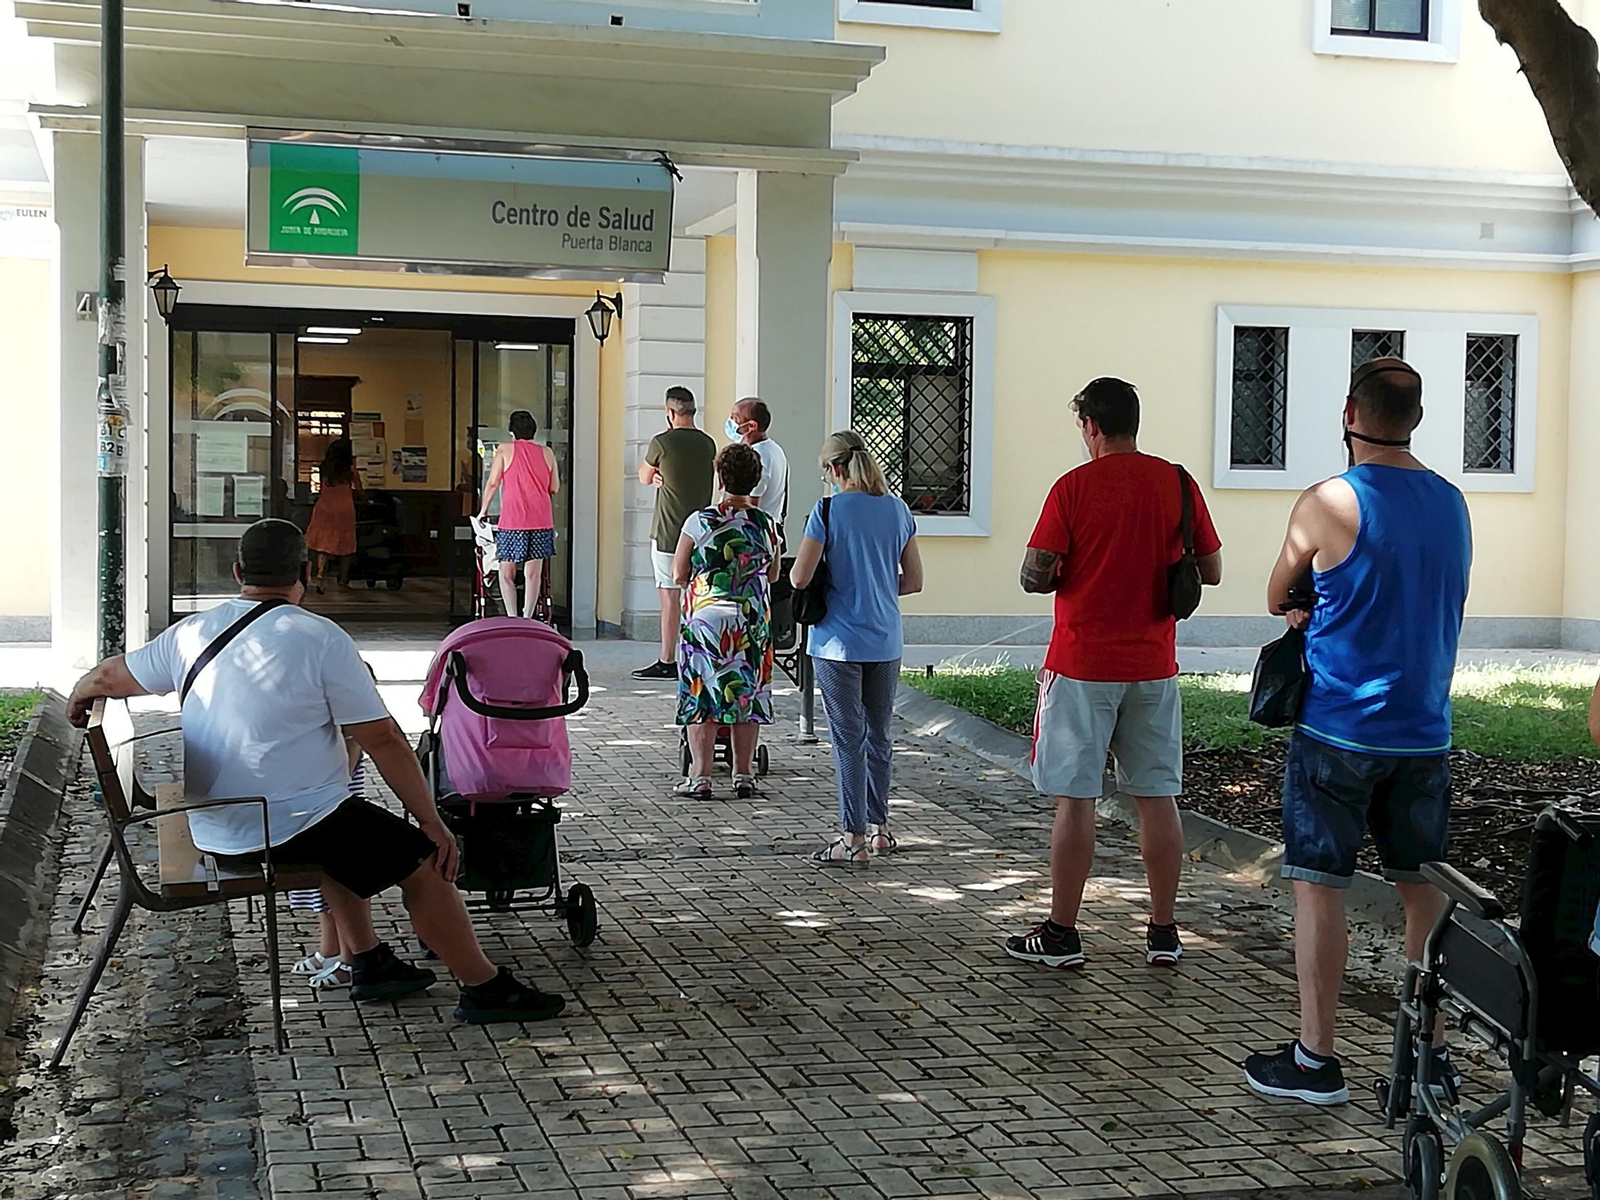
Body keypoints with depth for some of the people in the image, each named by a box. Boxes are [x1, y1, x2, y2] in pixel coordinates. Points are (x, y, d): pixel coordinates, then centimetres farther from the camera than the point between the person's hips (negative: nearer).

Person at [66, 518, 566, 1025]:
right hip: (291, 826, -7)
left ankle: (369, 964, 35)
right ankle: (486, 989, 8)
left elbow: (108, 677, 20)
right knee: (423, 862, 3)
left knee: (343, 835, 32)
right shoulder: (321, 639, -12)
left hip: (213, 831, 7)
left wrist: (79, 697, 43)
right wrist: (431, 822, -4)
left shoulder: (193, 633, 5)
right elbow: (384, 741, -12)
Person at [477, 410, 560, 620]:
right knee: (533, 574, 6)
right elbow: (554, 488, 12)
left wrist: (483, 511, 14)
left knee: (507, 573, 4)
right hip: (541, 519, 3)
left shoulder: (505, 449, 2)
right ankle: (527, 619, 6)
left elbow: (492, 483, 1)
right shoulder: (547, 452, 9)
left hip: (513, 518, -3)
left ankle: (512, 618, -6)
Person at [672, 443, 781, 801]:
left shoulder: (699, 522, -9)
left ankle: (700, 777, 4)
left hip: (704, 619, -3)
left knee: (701, 696, 4)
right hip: (753, 621, 3)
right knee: (747, 695, 10)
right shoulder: (767, 525, -1)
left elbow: (679, 575, -3)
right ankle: (743, 775, 14)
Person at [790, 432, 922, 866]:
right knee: (879, 735, 16)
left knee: (849, 739, 0)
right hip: (886, 642, 5)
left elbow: (799, 578, -12)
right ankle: (877, 826, 26)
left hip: (839, 642, -5)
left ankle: (854, 839, 3)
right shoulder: (897, 509, 4)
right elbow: (913, 581, 8)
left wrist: (821, 578, 10)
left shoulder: (829, 511, -11)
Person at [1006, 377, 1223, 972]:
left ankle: (1061, 933, 8)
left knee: (1075, 800, 2)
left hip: (1082, 666, -4)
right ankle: (1164, 932, 15)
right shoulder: (1177, 483, 2)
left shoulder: (1073, 487, -9)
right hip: (1153, 667, 4)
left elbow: (1035, 577, -12)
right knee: (1157, 797, 9)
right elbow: (1211, 571, 7)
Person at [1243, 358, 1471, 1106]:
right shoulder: (1452, 504, 7)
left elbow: (1276, 601, 1)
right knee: (1424, 890, 12)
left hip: (1340, 729, -5)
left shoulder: (1329, 504, -11)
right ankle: (1431, 1051, 19)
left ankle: (1315, 1060, 6)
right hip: (1425, 732, 6)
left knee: (1318, 887, 2)